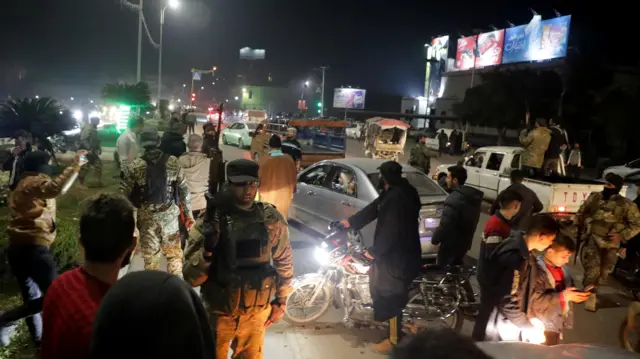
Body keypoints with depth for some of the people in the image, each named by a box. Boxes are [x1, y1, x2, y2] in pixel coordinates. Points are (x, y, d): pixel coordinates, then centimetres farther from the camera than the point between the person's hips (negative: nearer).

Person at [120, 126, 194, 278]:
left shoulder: (136, 165, -9)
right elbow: (184, 190, -2)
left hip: (147, 217, -1)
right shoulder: (173, 162, -6)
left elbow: (123, 193, -8)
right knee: (174, 254, 15)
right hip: (169, 215, 1)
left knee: (150, 257, 12)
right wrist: (189, 213, 6)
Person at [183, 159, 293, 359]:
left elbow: (284, 262, 6)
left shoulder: (272, 220, -9)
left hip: (257, 312, 2)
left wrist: (281, 301, 9)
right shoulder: (212, 221, -16)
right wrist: (207, 251, -36)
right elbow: (191, 277, -18)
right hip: (219, 312, -2)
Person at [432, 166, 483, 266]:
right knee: (456, 267, 24)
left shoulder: (454, 199, -27)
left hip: (452, 243, -9)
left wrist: (435, 239, -12)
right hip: (464, 241, 9)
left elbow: (445, 225, -26)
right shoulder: (473, 196, 4)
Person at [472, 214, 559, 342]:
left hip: (510, 323, 9)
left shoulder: (524, 252, 2)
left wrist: (529, 317, 5)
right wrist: (530, 328, -15)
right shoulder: (514, 257, -28)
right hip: (499, 326, -9)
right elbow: (508, 304, -26)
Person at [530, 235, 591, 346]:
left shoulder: (563, 268, 9)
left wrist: (581, 293, 0)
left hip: (557, 325, 8)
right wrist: (562, 296, -28)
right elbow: (534, 300, -26)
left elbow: (569, 292, 21)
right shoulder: (537, 269, -18)